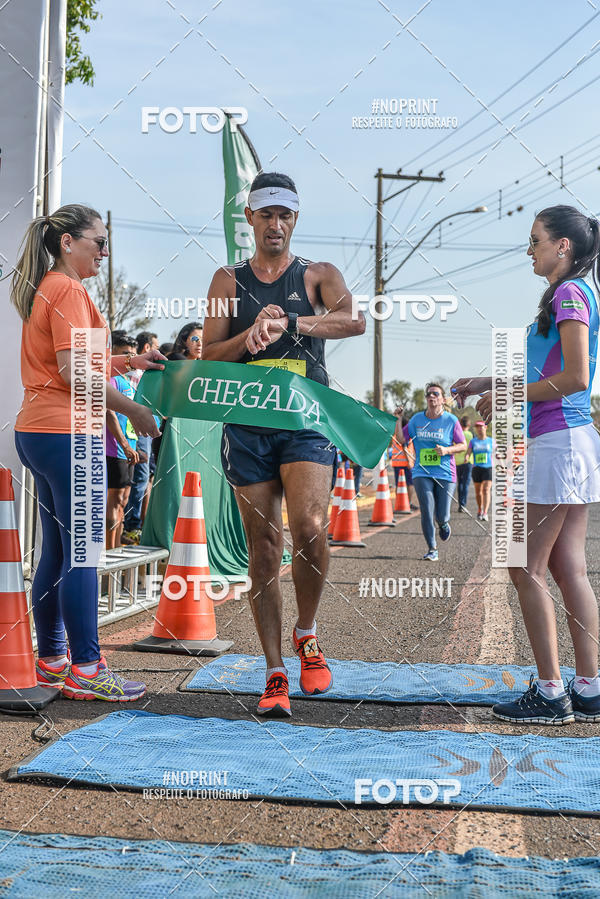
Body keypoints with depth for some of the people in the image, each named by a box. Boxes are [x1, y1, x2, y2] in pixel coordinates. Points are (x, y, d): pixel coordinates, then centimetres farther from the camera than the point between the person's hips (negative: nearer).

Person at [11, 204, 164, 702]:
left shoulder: (44, 289, 19)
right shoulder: (69, 291, -11)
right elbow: (74, 373, -18)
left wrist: (128, 361, 16)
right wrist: (134, 409, -12)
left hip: (38, 431, 10)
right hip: (67, 434, -10)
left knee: (57, 552, 13)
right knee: (81, 553, -7)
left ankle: (51, 660, 21)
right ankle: (85, 669, -3)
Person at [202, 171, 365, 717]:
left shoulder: (319, 276, 9)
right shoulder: (229, 280, 14)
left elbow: (354, 320, -12)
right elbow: (209, 356, 7)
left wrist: (285, 323, -23)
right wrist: (253, 332, -12)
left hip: (307, 421, -2)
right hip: (247, 425, 2)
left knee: (310, 527, -22)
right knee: (264, 547, 1)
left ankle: (307, 635, 4)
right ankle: (276, 673, 8)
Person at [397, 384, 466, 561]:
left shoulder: (451, 420, -1)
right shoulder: (417, 419, 6)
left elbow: (463, 445, 3)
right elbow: (401, 439, 11)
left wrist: (447, 450, -15)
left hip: (445, 474, -1)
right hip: (422, 473, 1)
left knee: (441, 516, -2)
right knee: (427, 512, -11)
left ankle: (444, 524, 36)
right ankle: (432, 549, 3)